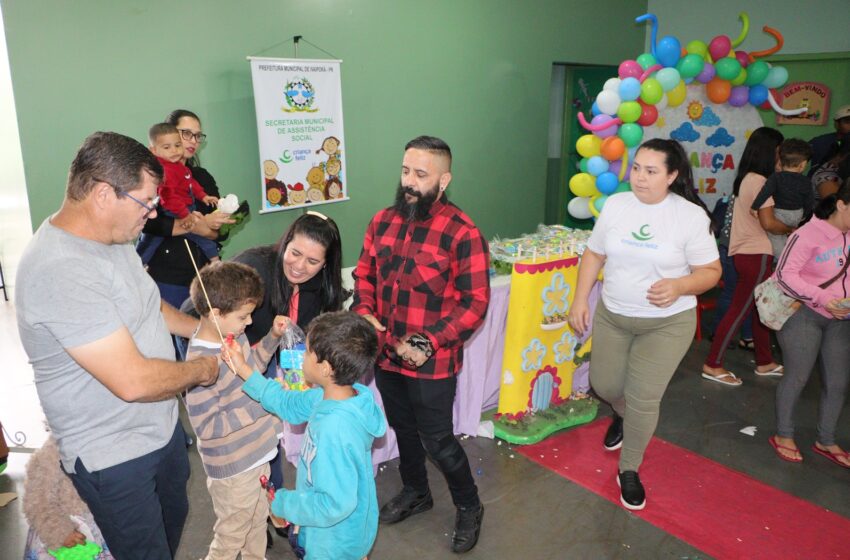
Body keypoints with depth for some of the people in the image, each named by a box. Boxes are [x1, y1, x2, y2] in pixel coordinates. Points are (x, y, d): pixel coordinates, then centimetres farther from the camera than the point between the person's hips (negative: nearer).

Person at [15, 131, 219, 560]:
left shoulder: (110, 238, -1)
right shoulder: (59, 271, -32)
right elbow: (133, 381, -33)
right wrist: (202, 370, -16)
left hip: (161, 427, 9)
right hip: (113, 456, -9)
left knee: (174, 521, 28)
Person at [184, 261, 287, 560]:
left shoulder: (234, 334, -6)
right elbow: (205, 427, -26)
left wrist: (273, 337, -2)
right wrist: (261, 406, -29)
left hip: (257, 452, 8)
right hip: (233, 468, -8)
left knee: (258, 518, 30)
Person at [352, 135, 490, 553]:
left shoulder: (462, 233, -18)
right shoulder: (383, 221, 0)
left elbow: (474, 303, -17)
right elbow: (364, 274, 10)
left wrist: (428, 343, -23)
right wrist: (364, 313, -8)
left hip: (432, 364, -6)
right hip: (385, 357, 6)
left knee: (437, 440, 8)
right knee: (403, 430, 24)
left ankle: (469, 508, 36)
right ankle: (415, 492, 50)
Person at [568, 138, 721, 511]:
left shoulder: (691, 215, -13)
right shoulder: (615, 205, -3)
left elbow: (711, 271, -7)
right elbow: (594, 255, 5)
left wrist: (679, 287, -27)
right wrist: (580, 300, 0)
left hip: (667, 323, -3)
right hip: (612, 316, 4)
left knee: (644, 398, -2)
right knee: (604, 385, 12)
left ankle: (629, 470, 22)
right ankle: (622, 415, 51)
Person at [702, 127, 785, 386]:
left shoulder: (746, 178, 11)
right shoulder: (760, 181, -16)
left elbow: (754, 217, 9)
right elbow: (768, 222, -17)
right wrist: (794, 229, -2)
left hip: (746, 251, 9)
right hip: (756, 255, -9)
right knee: (740, 310, -2)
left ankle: (764, 362, 29)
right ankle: (713, 365, 5)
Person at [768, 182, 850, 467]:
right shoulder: (809, 235, -16)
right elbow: (784, 274, -18)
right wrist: (821, 298, -24)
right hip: (805, 315, -6)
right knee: (797, 378, 4)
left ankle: (826, 441, 29)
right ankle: (783, 436, 23)